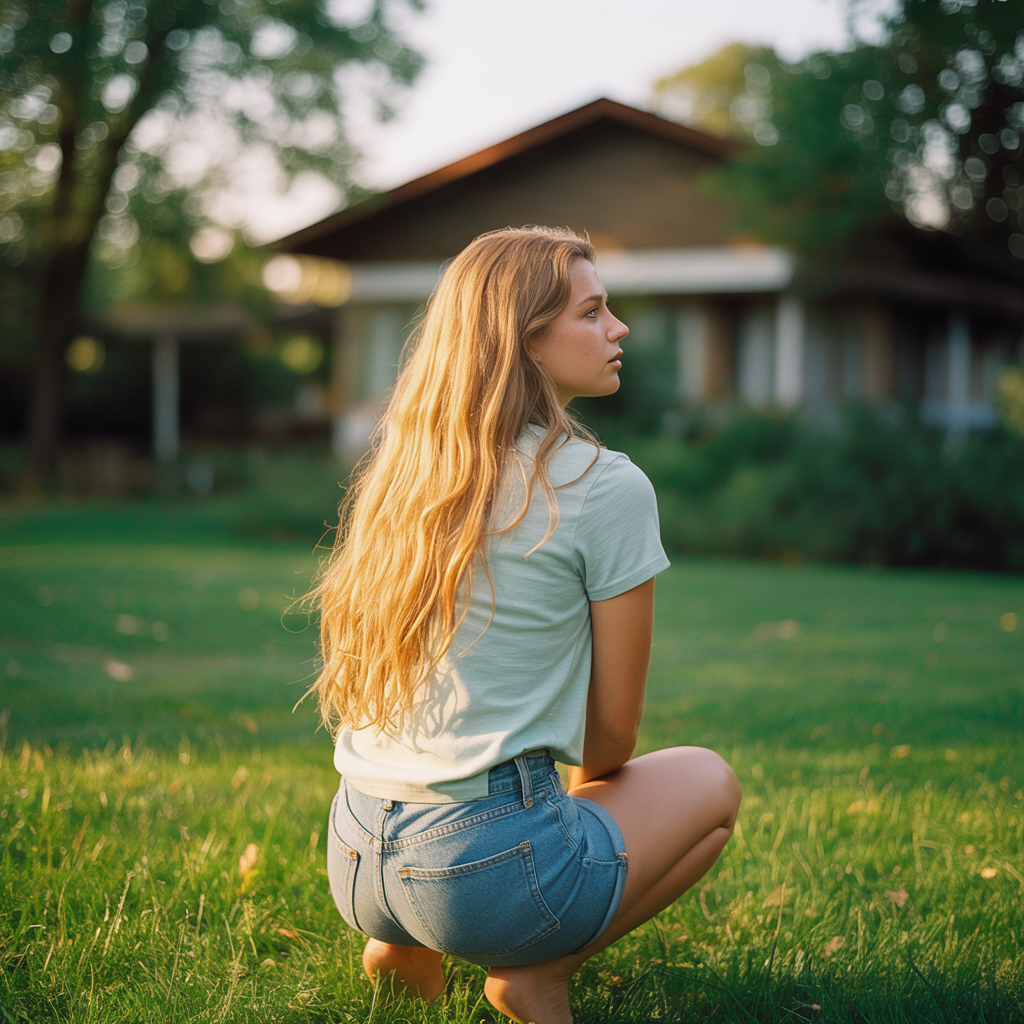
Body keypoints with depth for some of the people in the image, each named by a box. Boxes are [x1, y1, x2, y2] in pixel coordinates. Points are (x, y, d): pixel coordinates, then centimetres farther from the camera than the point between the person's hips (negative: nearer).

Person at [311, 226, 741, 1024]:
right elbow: (612, 732, -3)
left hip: (354, 861, 7)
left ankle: (407, 946, 14)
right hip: (485, 867, -6)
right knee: (709, 781, 21)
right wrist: (585, 789, 21)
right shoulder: (606, 487, -10)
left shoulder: (404, 466, 9)